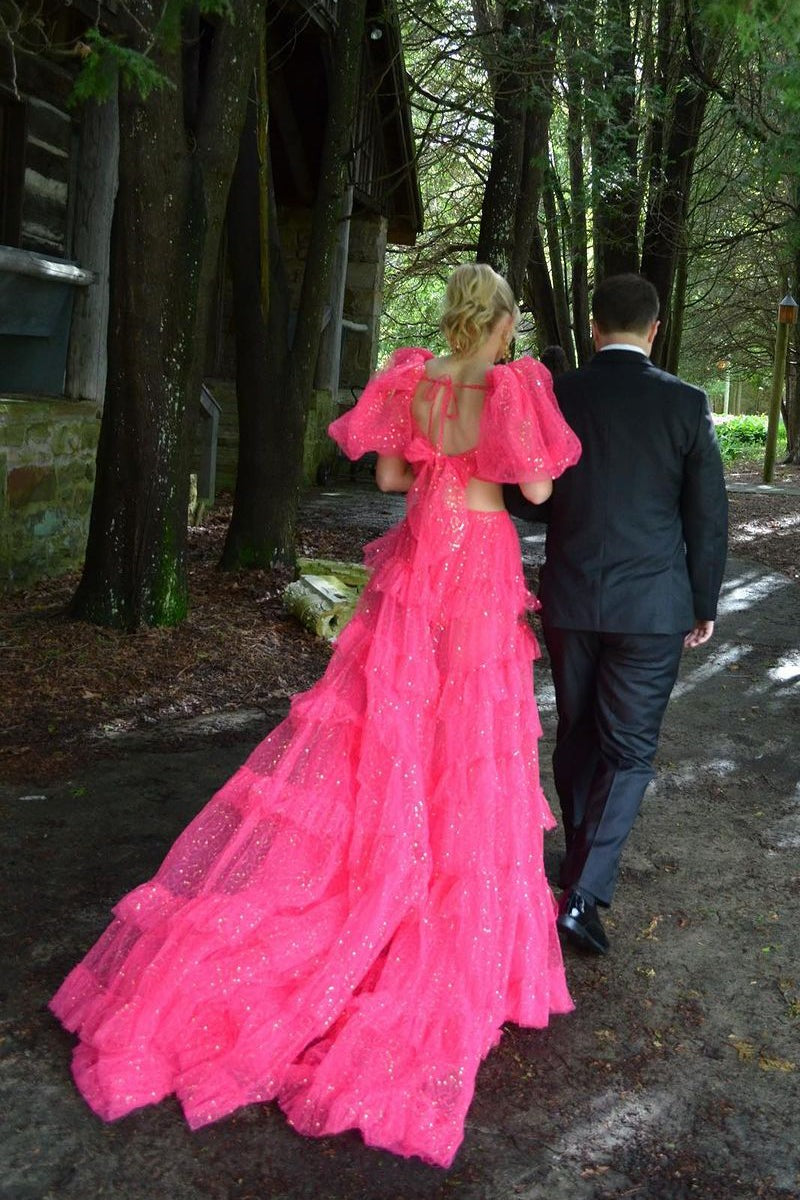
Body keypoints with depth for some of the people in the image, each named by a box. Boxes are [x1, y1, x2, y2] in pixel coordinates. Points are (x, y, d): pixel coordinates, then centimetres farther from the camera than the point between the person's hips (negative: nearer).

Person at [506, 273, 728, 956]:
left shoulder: (555, 396, -3)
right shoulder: (686, 404, -7)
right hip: (653, 605, -2)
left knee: (578, 735, 19)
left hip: (570, 599, 2)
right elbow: (708, 516, -3)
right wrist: (704, 606, 8)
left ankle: (584, 861, 35)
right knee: (629, 750, 7)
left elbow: (522, 497, 3)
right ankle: (583, 893, 1)